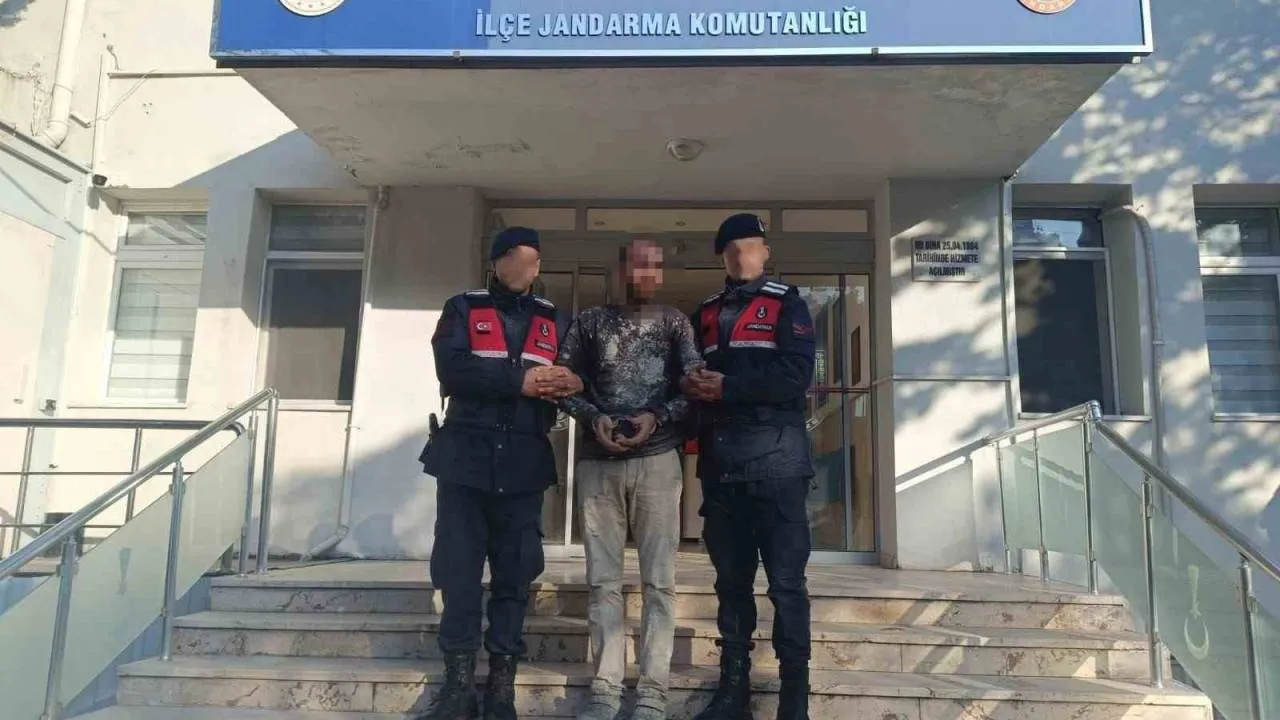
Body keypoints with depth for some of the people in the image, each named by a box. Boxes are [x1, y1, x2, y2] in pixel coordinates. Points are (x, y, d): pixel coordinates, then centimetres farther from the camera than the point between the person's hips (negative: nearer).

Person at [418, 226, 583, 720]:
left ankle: (502, 680, 12)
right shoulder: (463, 309, 8)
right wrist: (519, 380, -15)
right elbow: (451, 368, -8)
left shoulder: (555, 321, 16)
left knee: (515, 570, 3)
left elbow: (571, 380, 13)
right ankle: (459, 680, 11)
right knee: (458, 567, 1)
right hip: (466, 455, -1)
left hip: (523, 461, 2)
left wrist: (568, 385, -11)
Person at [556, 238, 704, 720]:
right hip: (598, 463, 1)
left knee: (658, 579, -1)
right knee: (603, 580, 4)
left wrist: (657, 418, -14)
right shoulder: (590, 322, 11)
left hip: (657, 461, -1)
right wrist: (594, 418, -10)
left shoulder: (674, 323, 9)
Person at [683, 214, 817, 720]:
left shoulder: (786, 304, 4)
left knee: (785, 579, -1)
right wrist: (691, 386, -7)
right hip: (719, 459, 4)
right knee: (730, 578, 10)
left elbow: (797, 374, -10)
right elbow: (689, 373, 16)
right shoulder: (704, 313, 18)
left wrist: (728, 385, -15)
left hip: (774, 456, -4)